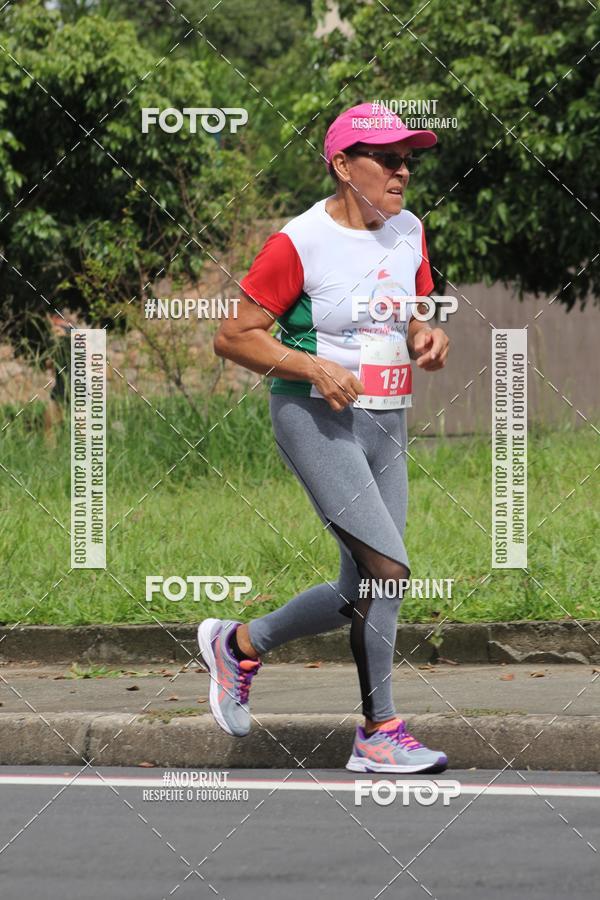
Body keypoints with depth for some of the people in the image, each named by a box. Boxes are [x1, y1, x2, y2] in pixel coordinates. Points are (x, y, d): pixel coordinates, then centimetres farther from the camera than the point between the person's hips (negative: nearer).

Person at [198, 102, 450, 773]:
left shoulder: (408, 232, 8)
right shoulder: (301, 243, -12)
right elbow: (232, 337, -9)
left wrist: (427, 339, -2)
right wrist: (314, 367, -21)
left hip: (387, 426, 8)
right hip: (316, 421, -8)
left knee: (361, 596, 9)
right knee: (387, 568, -17)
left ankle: (239, 644, 33)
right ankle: (378, 734, -6)